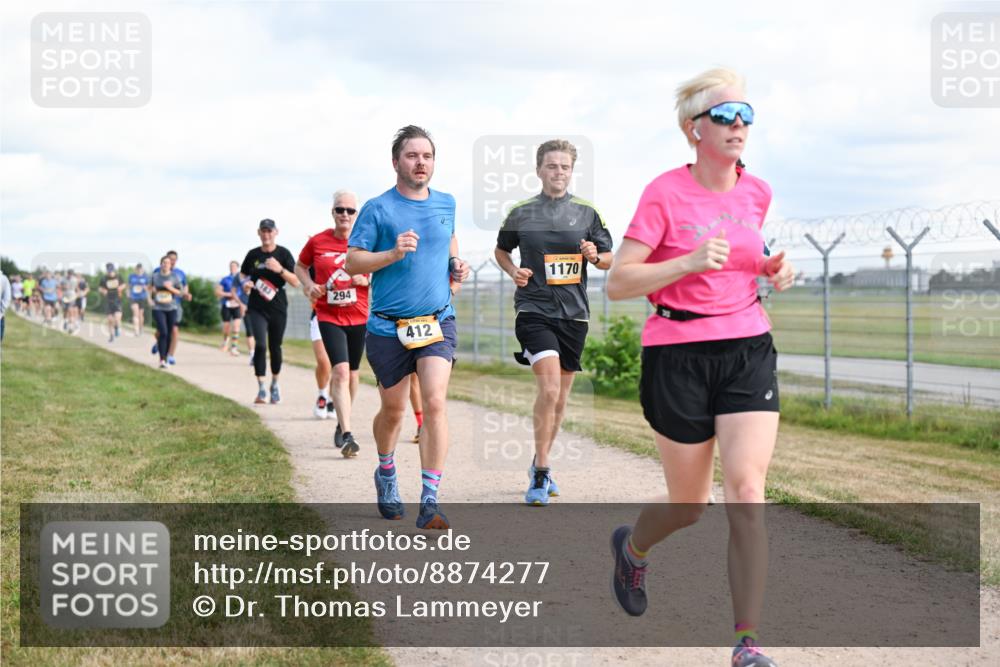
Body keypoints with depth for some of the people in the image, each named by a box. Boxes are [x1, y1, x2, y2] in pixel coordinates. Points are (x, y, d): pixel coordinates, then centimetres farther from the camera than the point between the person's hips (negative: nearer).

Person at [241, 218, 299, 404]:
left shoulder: (283, 254, -1)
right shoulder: (253, 255, 6)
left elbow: (296, 282, -6)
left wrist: (280, 270, -21)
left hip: (278, 307, 0)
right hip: (257, 308, 0)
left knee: (275, 347, 9)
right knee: (260, 345, -15)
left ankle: (275, 385, 29)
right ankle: (261, 389, -11)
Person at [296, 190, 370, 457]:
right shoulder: (317, 242, -1)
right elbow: (300, 266, 16)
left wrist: (367, 279, -15)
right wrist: (309, 285, -3)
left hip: (359, 317, 2)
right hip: (329, 317, -2)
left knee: (352, 374, 14)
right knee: (340, 370, -17)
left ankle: (342, 424, 36)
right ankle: (347, 436, -23)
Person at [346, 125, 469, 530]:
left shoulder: (446, 204, 8)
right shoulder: (378, 209, -4)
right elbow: (352, 262, -6)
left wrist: (456, 265, 7)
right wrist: (393, 253, -20)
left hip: (437, 321, 2)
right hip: (388, 326, -2)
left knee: (434, 403, -15)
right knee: (393, 410, 11)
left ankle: (430, 502, -15)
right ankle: (386, 473, 42)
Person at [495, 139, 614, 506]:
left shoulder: (587, 212, 6)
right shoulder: (521, 212, 4)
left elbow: (608, 259, 12)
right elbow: (501, 250, 19)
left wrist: (595, 256, -11)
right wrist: (513, 271, -2)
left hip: (573, 312, 3)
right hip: (533, 309, -3)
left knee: (560, 396, 12)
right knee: (549, 388, -20)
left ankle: (540, 464, 31)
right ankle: (541, 473, -12)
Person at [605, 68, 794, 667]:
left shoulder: (756, 192, 5)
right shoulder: (665, 193, -10)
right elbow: (618, 284, -13)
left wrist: (770, 269, 4)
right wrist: (688, 262, -26)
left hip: (748, 349, 3)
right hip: (679, 355, -3)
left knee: (747, 495, -11)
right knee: (690, 506, 9)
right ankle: (632, 546, 44)